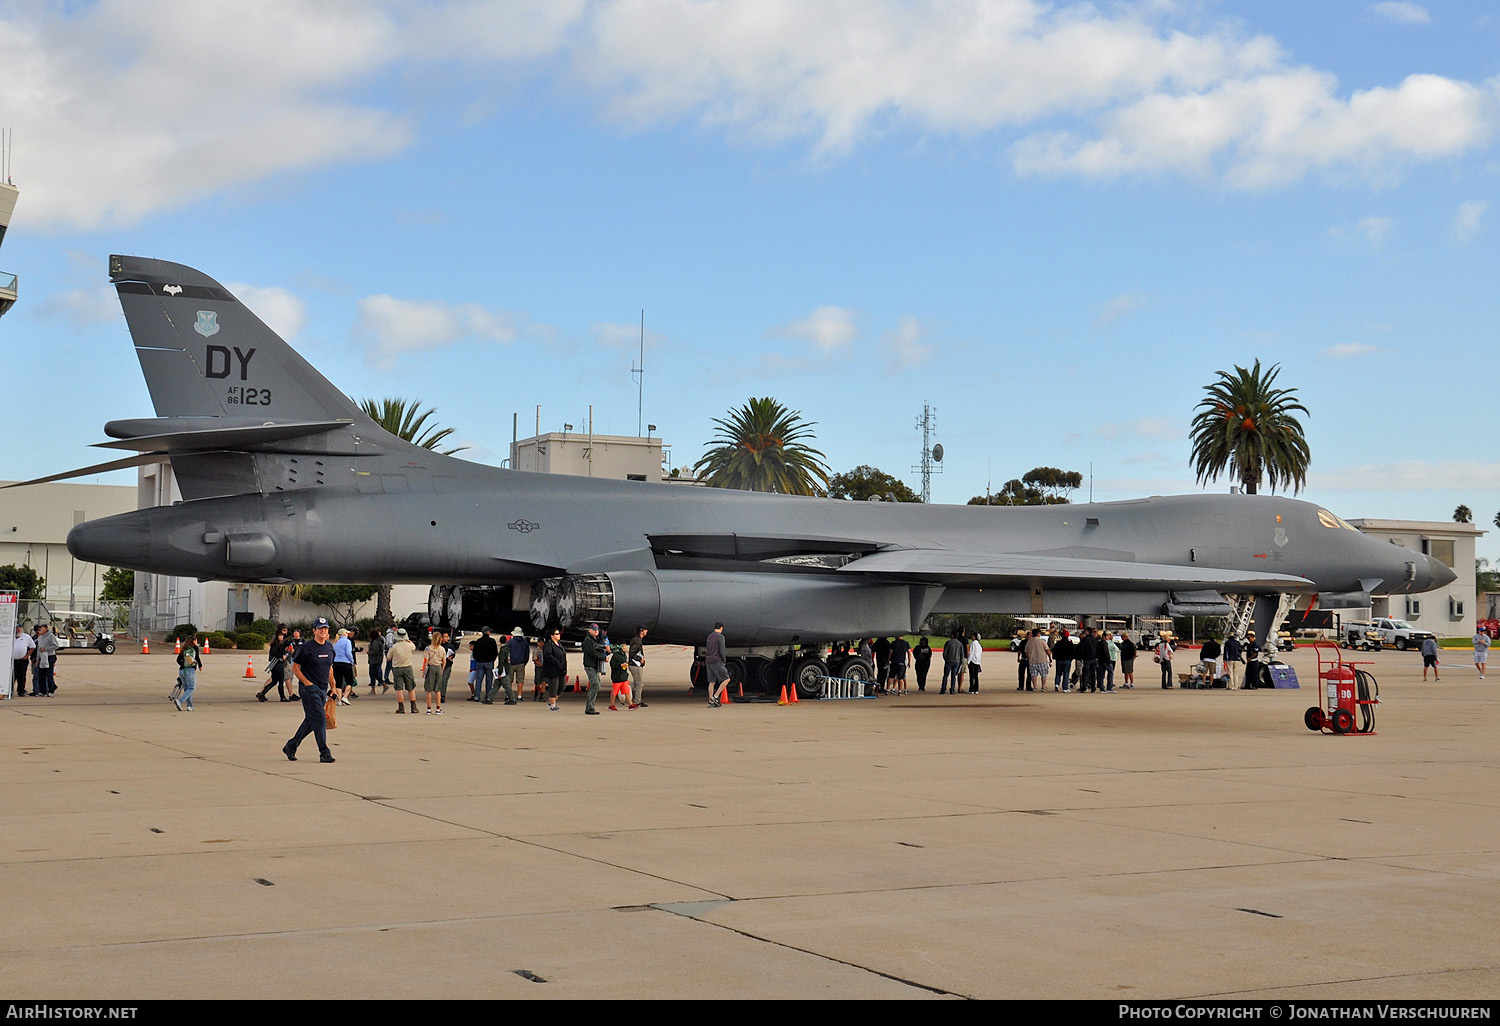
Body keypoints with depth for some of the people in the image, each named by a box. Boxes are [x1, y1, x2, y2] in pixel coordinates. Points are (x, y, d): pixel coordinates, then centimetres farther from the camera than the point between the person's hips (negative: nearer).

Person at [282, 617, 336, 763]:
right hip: (309, 689, -7)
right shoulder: (306, 647, -9)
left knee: (311, 721, 11)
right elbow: (295, 667, -5)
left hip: (323, 689, 7)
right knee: (319, 719, -11)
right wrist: (307, 683, -13)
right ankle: (324, 753, -8)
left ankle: (291, 746, 25)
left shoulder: (329, 647, 11)